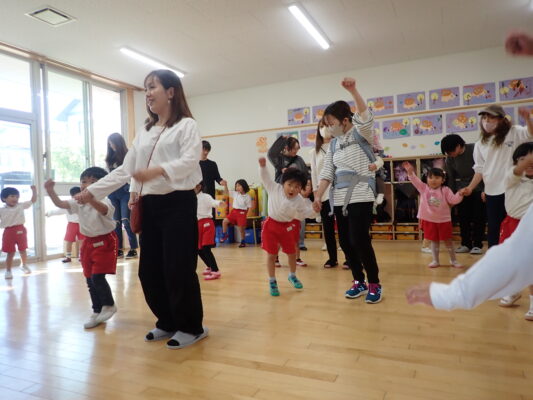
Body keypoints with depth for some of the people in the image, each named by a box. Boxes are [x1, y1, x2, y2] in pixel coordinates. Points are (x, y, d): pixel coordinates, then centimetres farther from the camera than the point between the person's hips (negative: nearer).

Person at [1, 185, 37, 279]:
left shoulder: (21, 205, 1)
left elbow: (33, 200, 3)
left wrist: (34, 190, -5)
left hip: (20, 230, 2)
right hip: (9, 232, -2)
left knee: (23, 250, 15)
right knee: (10, 253, 3)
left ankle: (24, 265, 37)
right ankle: (8, 271, 16)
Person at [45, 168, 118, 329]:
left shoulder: (105, 201, -17)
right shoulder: (79, 202, 4)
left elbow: (104, 209, -40)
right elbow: (60, 204, -6)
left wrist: (90, 198, -56)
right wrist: (51, 191, -22)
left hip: (105, 242, -7)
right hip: (88, 242, 7)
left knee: (97, 277, -13)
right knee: (90, 279, 11)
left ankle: (109, 305, 12)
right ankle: (97, 312, 25)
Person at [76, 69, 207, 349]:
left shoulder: (186, 125, 0)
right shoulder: (144, 131, 19)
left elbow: (189, 161, -16)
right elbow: (126, 168, 16)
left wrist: (156, 171, -31)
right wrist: (92, 190, 9)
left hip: (178, 202, -7)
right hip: (150, 205, 7)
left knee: (178, 268, -4)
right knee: (149, 270, 9)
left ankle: (192, 327, 14)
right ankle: (168, 322, 27)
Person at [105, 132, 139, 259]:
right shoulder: (110, 158, 13)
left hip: (125, 191, -5)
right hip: (113, 193, 5)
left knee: (126, 220, -10)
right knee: (116, 222, 6)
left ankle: (133, 248, -3)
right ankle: (119, 249, 12)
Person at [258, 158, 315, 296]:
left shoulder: (299, 201, -13)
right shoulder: (274, 188, -13)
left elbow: (306, 213, -4)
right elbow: (265, 178, -7)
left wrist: (313, 209, -23)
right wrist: (263, 166, -22)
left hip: (286, 226, 2)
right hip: (271, 225, -2)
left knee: (292, 253, 13)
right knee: (271, 255, 1)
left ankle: (292, 276, 40)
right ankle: (272, 282, 17)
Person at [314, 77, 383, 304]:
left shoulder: (361, 134, -2)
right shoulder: (334, 144, 13)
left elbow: (365, 116, -23)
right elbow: (327, 173, 8)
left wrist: (353, 91, -35)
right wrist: (318, 196, -2)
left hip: (360, 197, -6)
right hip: (339, 199, 6)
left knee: (359, 240, -9)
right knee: (345, 241, 8)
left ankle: (374, 284, 9)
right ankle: (359, 281, 23)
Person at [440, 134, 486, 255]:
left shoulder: (474, 150, -15)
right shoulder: (449, 159, -7)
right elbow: (450, 179, 2)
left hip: (478, 189, -3)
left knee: (479, 218, 0)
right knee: (463, 219, 3)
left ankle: (477, 245, 8)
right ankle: (466, 244, 14)